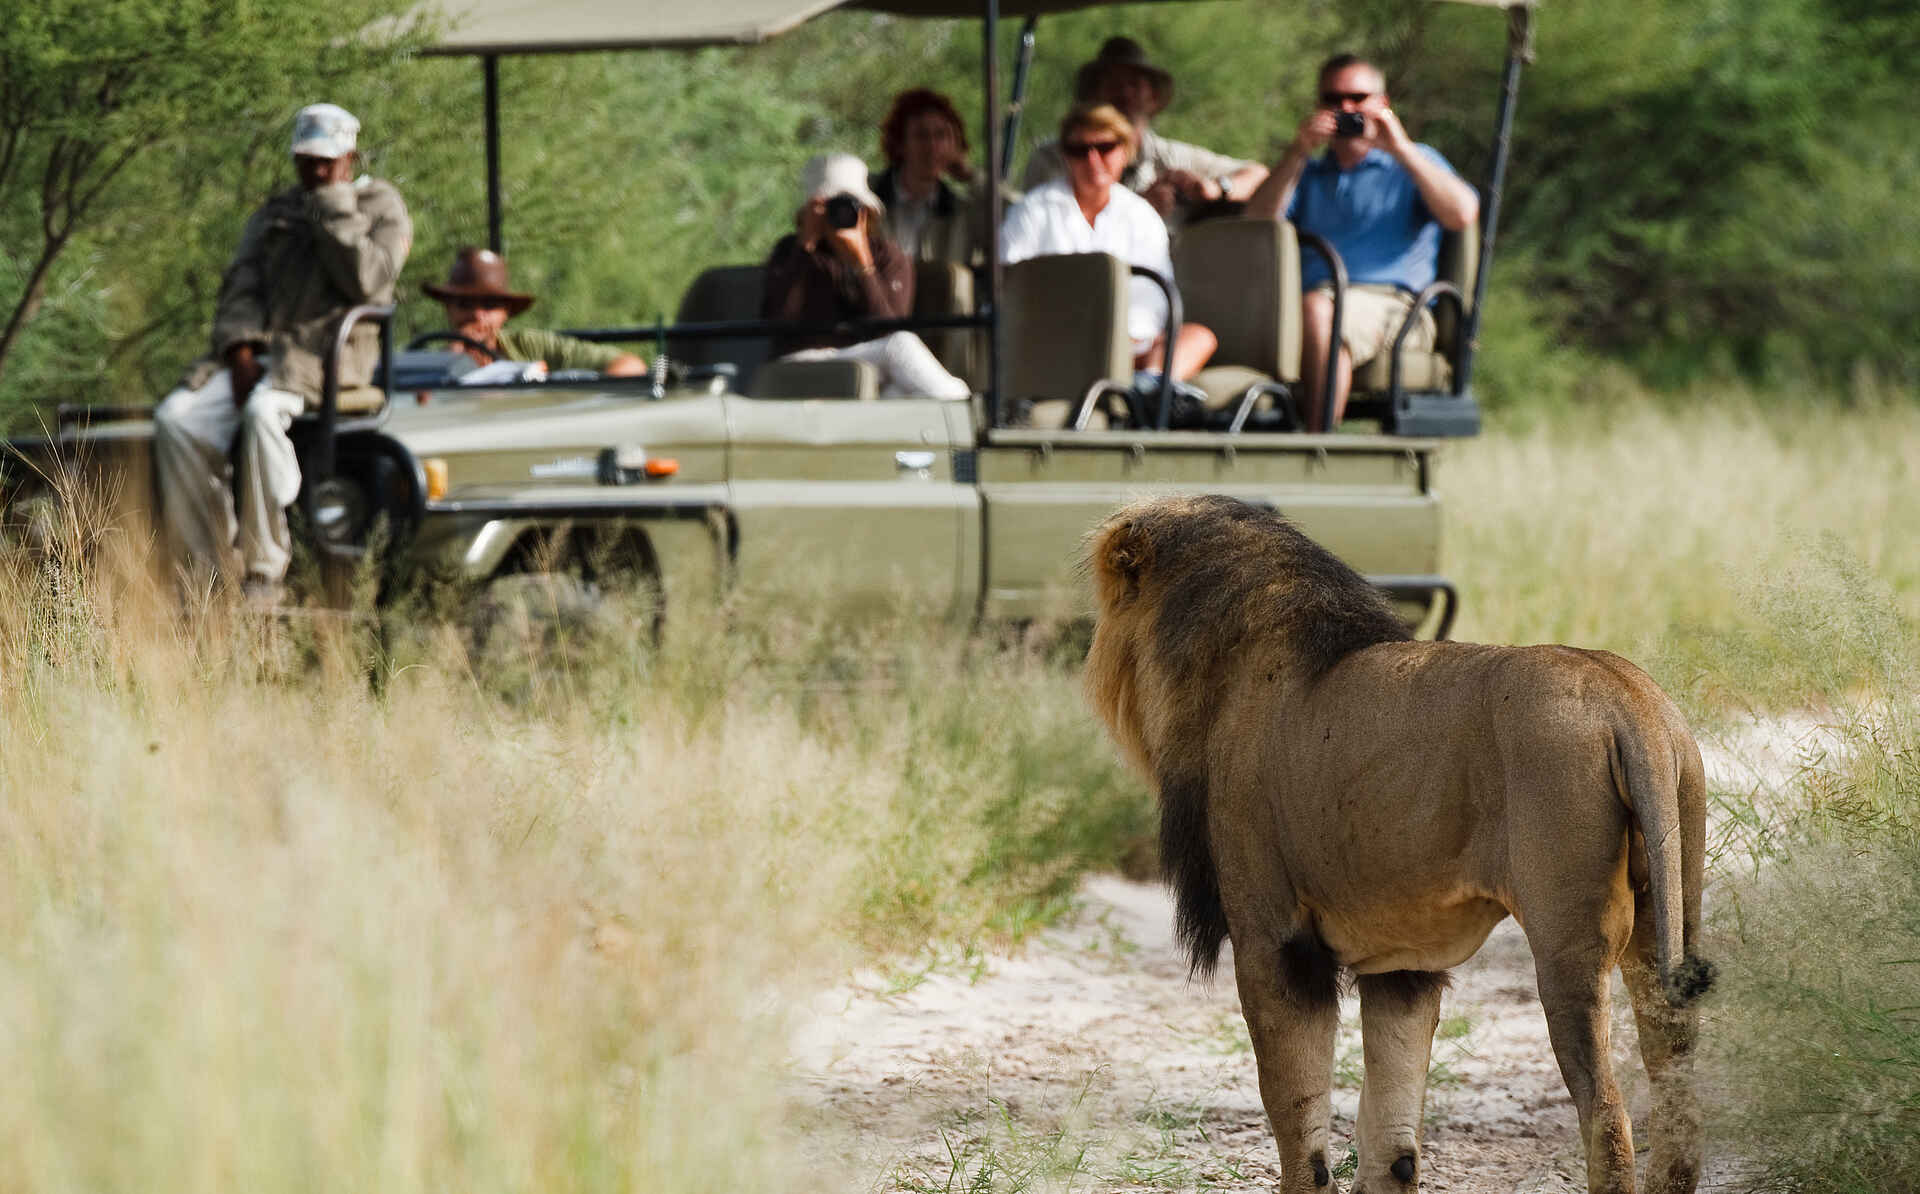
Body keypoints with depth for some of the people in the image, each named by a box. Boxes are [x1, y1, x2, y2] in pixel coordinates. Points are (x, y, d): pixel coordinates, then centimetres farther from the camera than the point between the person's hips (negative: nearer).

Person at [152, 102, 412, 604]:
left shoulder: (380, 206, 8)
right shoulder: (276, 213, 23)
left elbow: (366, 280, -10)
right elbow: (241, 286, 13)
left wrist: (331, 207, -6)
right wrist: (241, 352, -6)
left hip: (329, 354, -6)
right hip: (262, 349, 6)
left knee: (263, 411, -37)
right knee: (177, 420, -21)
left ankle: (265, 574, -33)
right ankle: (206, 568, -17)